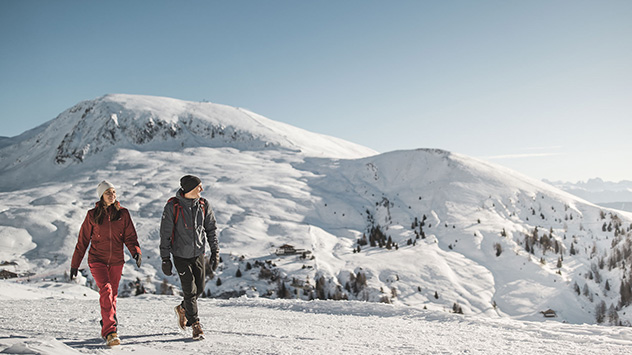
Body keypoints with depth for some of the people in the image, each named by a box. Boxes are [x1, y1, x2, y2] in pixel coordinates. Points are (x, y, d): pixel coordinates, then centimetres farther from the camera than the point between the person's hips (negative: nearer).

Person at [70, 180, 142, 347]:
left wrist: (136, 252, -18)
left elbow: (130, 236, 2)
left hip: (116, 261, 3)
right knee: (106, 290, -20)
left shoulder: (123, 213, 4)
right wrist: (74, 264, 7)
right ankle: (110, 332, -23)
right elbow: (82, 241, 5)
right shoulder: (93, 215, 0)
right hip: (97, 260, -3)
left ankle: (107, 323, 33)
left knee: (112, 294, 11)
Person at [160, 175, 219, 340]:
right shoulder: (173, 206, -15)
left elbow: (211, 229, 6)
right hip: (181, 255, -4)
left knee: (200, 288, 10)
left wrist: (215, 252, 2)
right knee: (190, 290, -4)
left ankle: (182, 309, 38)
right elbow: (165, 233, -9)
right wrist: (165, 259, -9)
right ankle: (195, 324, 13)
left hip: (199, 253, 4)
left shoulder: (203, 205, -4)